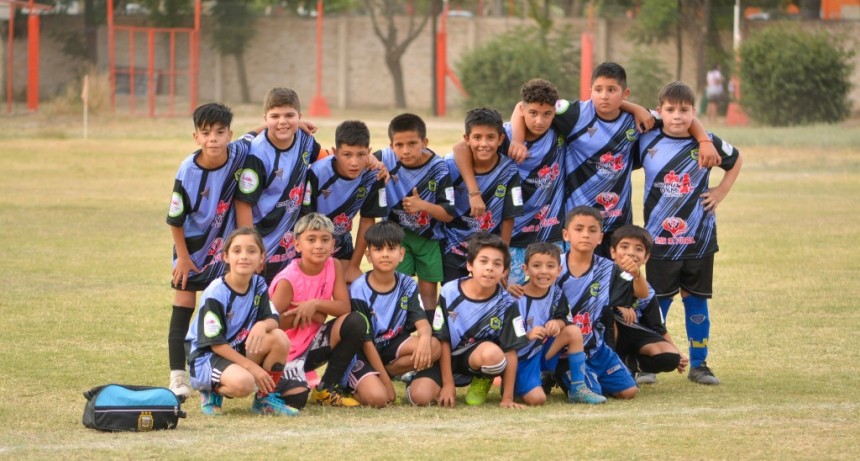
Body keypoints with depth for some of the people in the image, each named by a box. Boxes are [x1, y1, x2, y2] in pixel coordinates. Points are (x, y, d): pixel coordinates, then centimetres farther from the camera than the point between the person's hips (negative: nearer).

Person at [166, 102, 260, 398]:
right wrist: (183, 257, -8)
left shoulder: (238, 154, -20)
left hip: (223, 245, 2)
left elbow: (255, 135, 5)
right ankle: (178, 376, 0)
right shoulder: (188, 172, -26)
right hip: (192, 244, -2)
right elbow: (175, 219, -14)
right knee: (184, 306, -3)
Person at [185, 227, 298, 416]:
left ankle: (266, 399, -2)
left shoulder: (258, 285, 1)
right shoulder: (215, 294, -19)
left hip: (239, 350, 6)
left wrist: (262, 325, -34)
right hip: (206, 356, -6)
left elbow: (272, 319, -7)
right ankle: (212, 391, -1)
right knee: (243, 382, -36)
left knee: (279, 338, -19)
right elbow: (215, 343, -19)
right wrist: (253, 367, -23)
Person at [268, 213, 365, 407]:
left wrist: (315, 304, -25)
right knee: (296, 399, -31)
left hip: (313, 343, 6)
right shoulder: (288, 280, -19)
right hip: (288, 351, -6)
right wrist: (306, 312, -18)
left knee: (356, 323, -19)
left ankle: (327, 388, -4)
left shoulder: (334, 267, -4)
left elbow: (344, 307, -11)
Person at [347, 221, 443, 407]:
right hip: (363, 354, -4)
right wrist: (387, 383, -18)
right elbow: (366, 341, -15)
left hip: (392, 346, 4)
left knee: (434, 346, -24)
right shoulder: (359, 290, -15)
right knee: (377, 397, -31)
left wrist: (424, 338, -41)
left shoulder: (407, 286, -3)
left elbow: (422, 321, -14)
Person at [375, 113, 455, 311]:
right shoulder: (385, 159, -16)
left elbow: (449, 214, -14)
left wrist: (423, 205, -30)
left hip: (429, 237, 0)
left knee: (428, 288, 8)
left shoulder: (438, 169, -18)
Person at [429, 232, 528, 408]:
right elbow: (443, 340, -7)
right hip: (448, 356, 1)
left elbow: (510, 351, -11)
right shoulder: (450, 293, -12)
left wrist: (507, 398, -14)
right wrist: (448, 384, -10)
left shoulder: (506, 304, -13)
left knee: (492, 353, -38)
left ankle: (483, 381, -1)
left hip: (477, 354, -1)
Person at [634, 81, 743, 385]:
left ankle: (699, 364, 16)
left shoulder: (707, 143, -1)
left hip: (699, 238, 1)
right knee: (657, 302, 3)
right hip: (659, 239, -1)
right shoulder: (648, 142, -3)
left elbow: (736, 160, 16)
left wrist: (720, 192, 6)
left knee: (696, 300, 8)